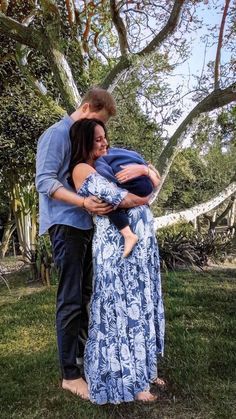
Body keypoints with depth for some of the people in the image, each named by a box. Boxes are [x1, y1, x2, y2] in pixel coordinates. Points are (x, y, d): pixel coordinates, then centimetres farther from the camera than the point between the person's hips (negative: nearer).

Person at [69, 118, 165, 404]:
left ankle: (143, 370, 30)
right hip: (116, 245, -8)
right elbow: (121, 199, -16)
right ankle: (126, 380, 18)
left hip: (141, 242, 8)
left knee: (142, 306, 14)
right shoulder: (82, 169, -6)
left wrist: (142, 169, -2)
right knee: (122, 309, 2)